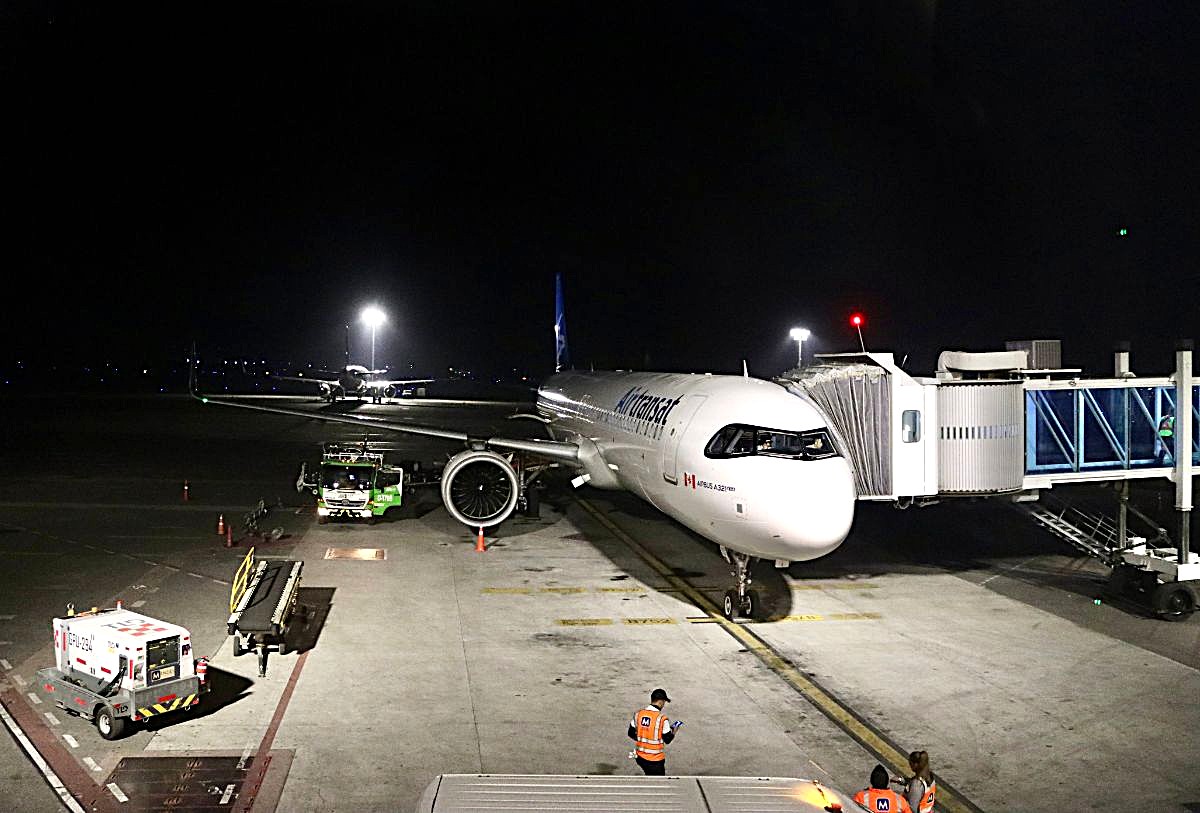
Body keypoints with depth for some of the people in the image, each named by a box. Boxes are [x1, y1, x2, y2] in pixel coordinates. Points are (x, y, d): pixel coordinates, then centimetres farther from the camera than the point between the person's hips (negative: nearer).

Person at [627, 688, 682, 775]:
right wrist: (674, 729, 7)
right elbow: (668, 740, -10)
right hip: (655, 759, -6)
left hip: (640, 756, 6)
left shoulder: (638, 714, -3)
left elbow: (631, 733, 5)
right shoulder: (662, 718, -19)